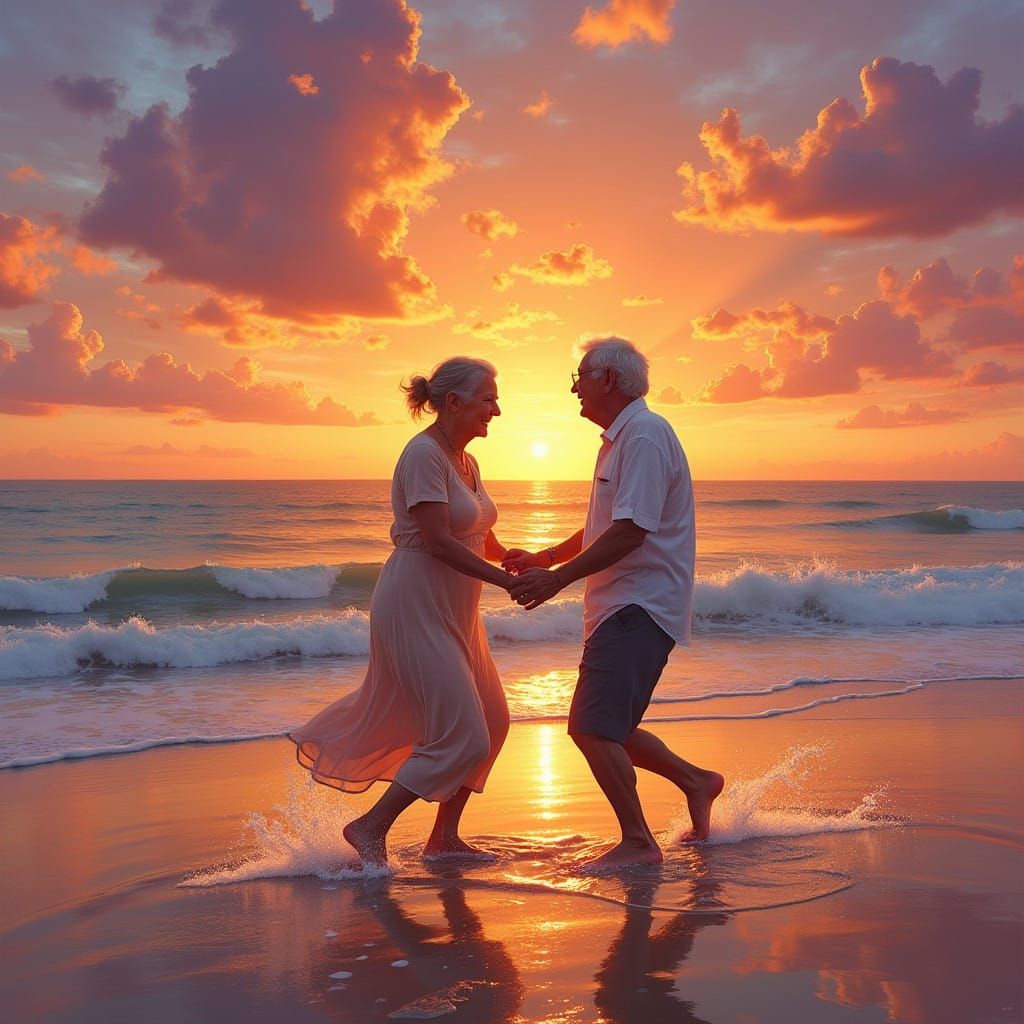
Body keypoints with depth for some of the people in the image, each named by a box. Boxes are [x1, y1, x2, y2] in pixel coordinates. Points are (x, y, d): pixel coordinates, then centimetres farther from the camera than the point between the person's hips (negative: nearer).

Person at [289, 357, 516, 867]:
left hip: (452, 611, 10)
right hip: (416, 609, -10)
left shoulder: (465, 461, 12)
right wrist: (507, 580, -23)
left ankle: (444, 836, 24)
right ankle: (369, 828, 4)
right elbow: (438, 541, -23)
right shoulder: (424, 453, -17)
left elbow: (481, 535, 15)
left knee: (490, 720, 13)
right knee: (462, 737, -10)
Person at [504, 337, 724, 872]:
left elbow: (631, 530, -23)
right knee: (604, 730, 15)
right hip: (621, 606, 11)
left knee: (593, 727, -14)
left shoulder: (645, 435, -14)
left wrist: (558, 579, -23)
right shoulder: (618, 439, 19)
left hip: (639, 606, -11)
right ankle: (695, 780, 29)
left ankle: (638, 843, -3)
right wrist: (543, 558, 18)